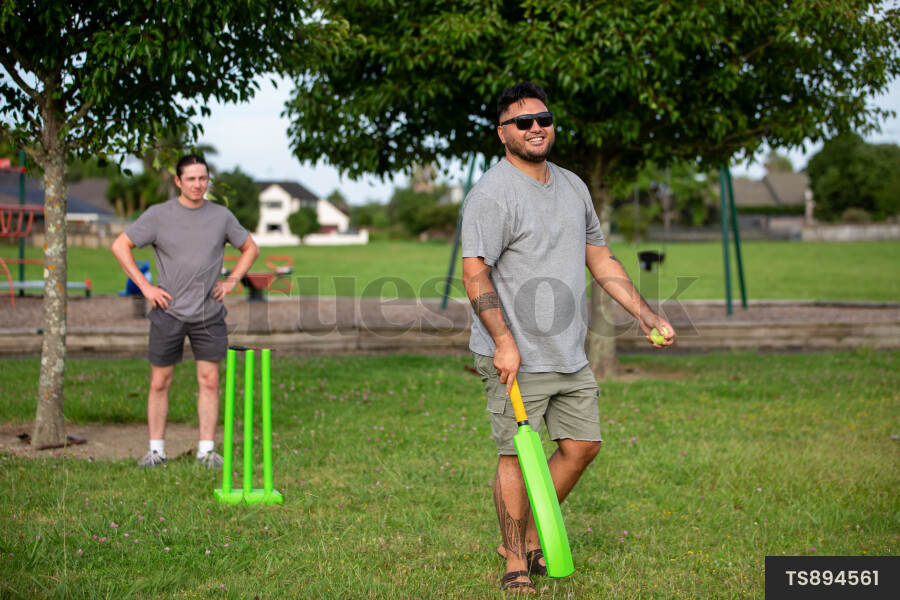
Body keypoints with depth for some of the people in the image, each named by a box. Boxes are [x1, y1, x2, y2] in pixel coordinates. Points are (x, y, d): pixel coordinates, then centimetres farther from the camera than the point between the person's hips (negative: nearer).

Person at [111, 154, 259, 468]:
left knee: (209, 381, 0)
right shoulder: (158, 215, -1)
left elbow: (250, 248, 19)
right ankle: (156, 449, 12)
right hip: (169, 312, -1)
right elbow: (120, 246, 3)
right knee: (159, 382, 2)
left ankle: (207, 448, 7)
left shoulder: (221, 216, 5)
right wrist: (145, 286, -3)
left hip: (209, 314, 1)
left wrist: (232, 280, 6)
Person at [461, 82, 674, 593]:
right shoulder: (492, 194, -11)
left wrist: (645, 313, 15)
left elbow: (600, 257, 21)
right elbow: (475, 273, -17)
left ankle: (531, 537, 25)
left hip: (570, 355, 8)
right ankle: (516, 563, 8)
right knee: (518, 454, -5)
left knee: (583, 445, 10)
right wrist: (503, 341, -26)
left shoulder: (573, 187, 14)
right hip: (515, 358, -8)